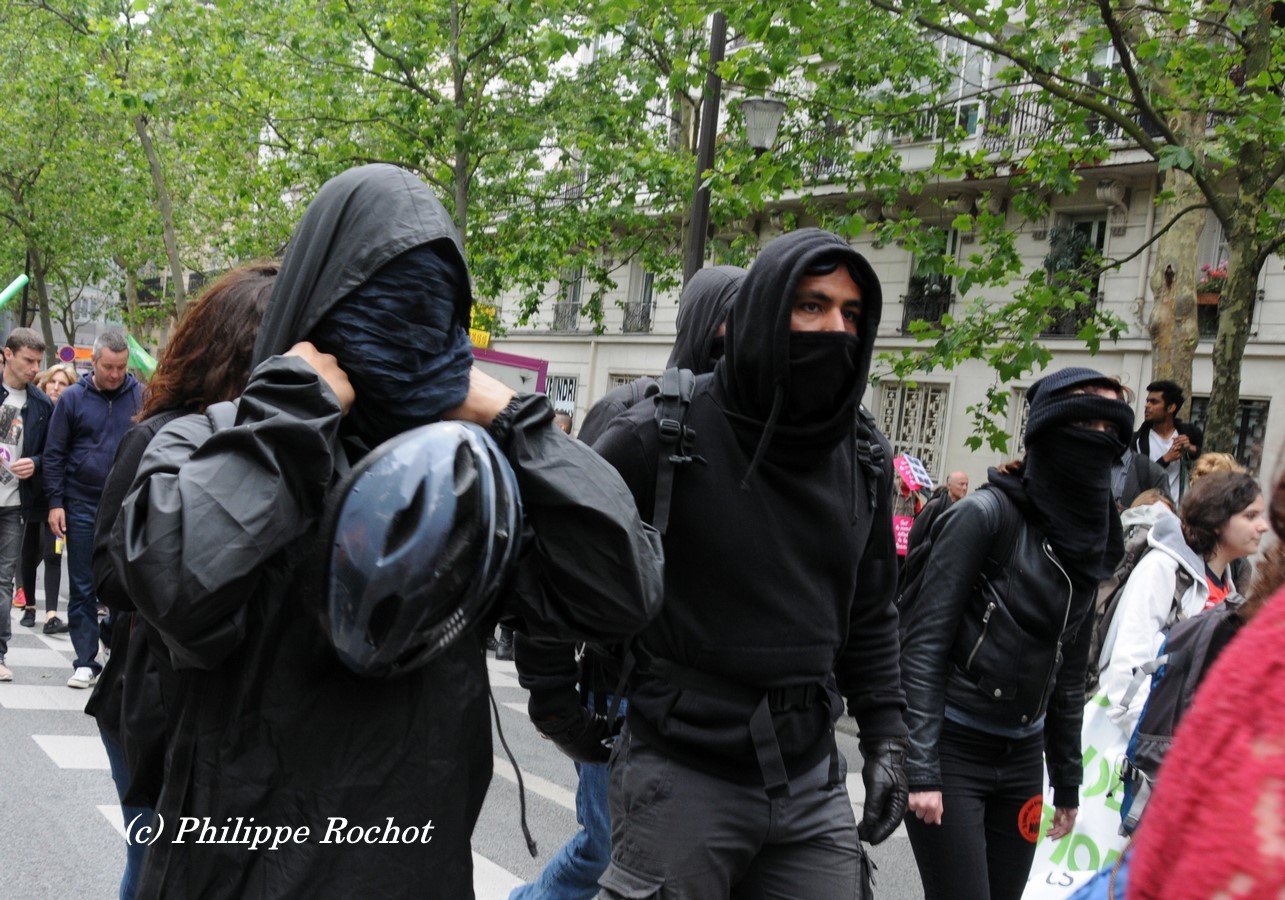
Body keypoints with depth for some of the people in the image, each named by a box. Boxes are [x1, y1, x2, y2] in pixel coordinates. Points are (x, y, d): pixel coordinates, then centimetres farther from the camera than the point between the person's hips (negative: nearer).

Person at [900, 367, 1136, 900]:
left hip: (1022, 755, 7)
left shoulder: (1088, 538, 9)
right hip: (953, 750, -7)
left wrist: (1067, 782, 17)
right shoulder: (986, 515, -12)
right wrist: (921, 769, -19)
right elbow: (925, 642, -14)